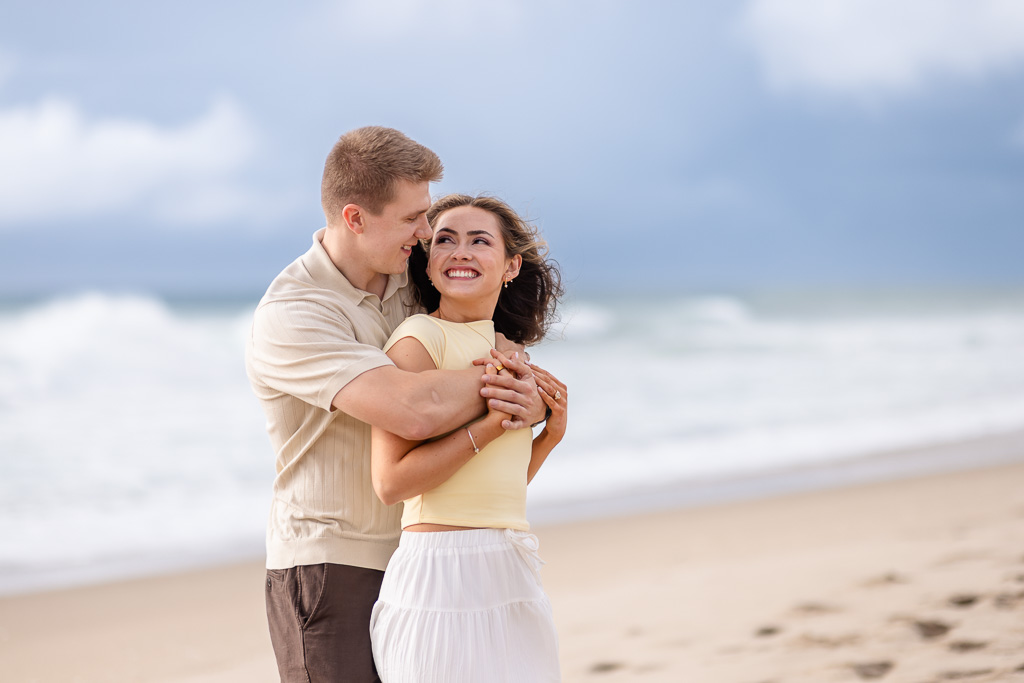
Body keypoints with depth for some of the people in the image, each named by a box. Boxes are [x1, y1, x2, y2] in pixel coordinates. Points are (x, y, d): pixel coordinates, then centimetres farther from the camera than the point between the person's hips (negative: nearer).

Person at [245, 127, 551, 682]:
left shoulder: (409, 278, 5)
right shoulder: (289, 318, -19)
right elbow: (415, 409, -32)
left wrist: (530, 396, -12)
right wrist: (501, 370, -15)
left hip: (416, 561, 7)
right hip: (330, 567, -7)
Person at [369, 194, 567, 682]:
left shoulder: (505, 353, 15)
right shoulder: (420, 339, -9)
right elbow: (391, 482, -17)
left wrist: (551, 433, 6)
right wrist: (491, 424, -18)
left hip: (512, 575, 8)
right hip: (443, 570, -8)